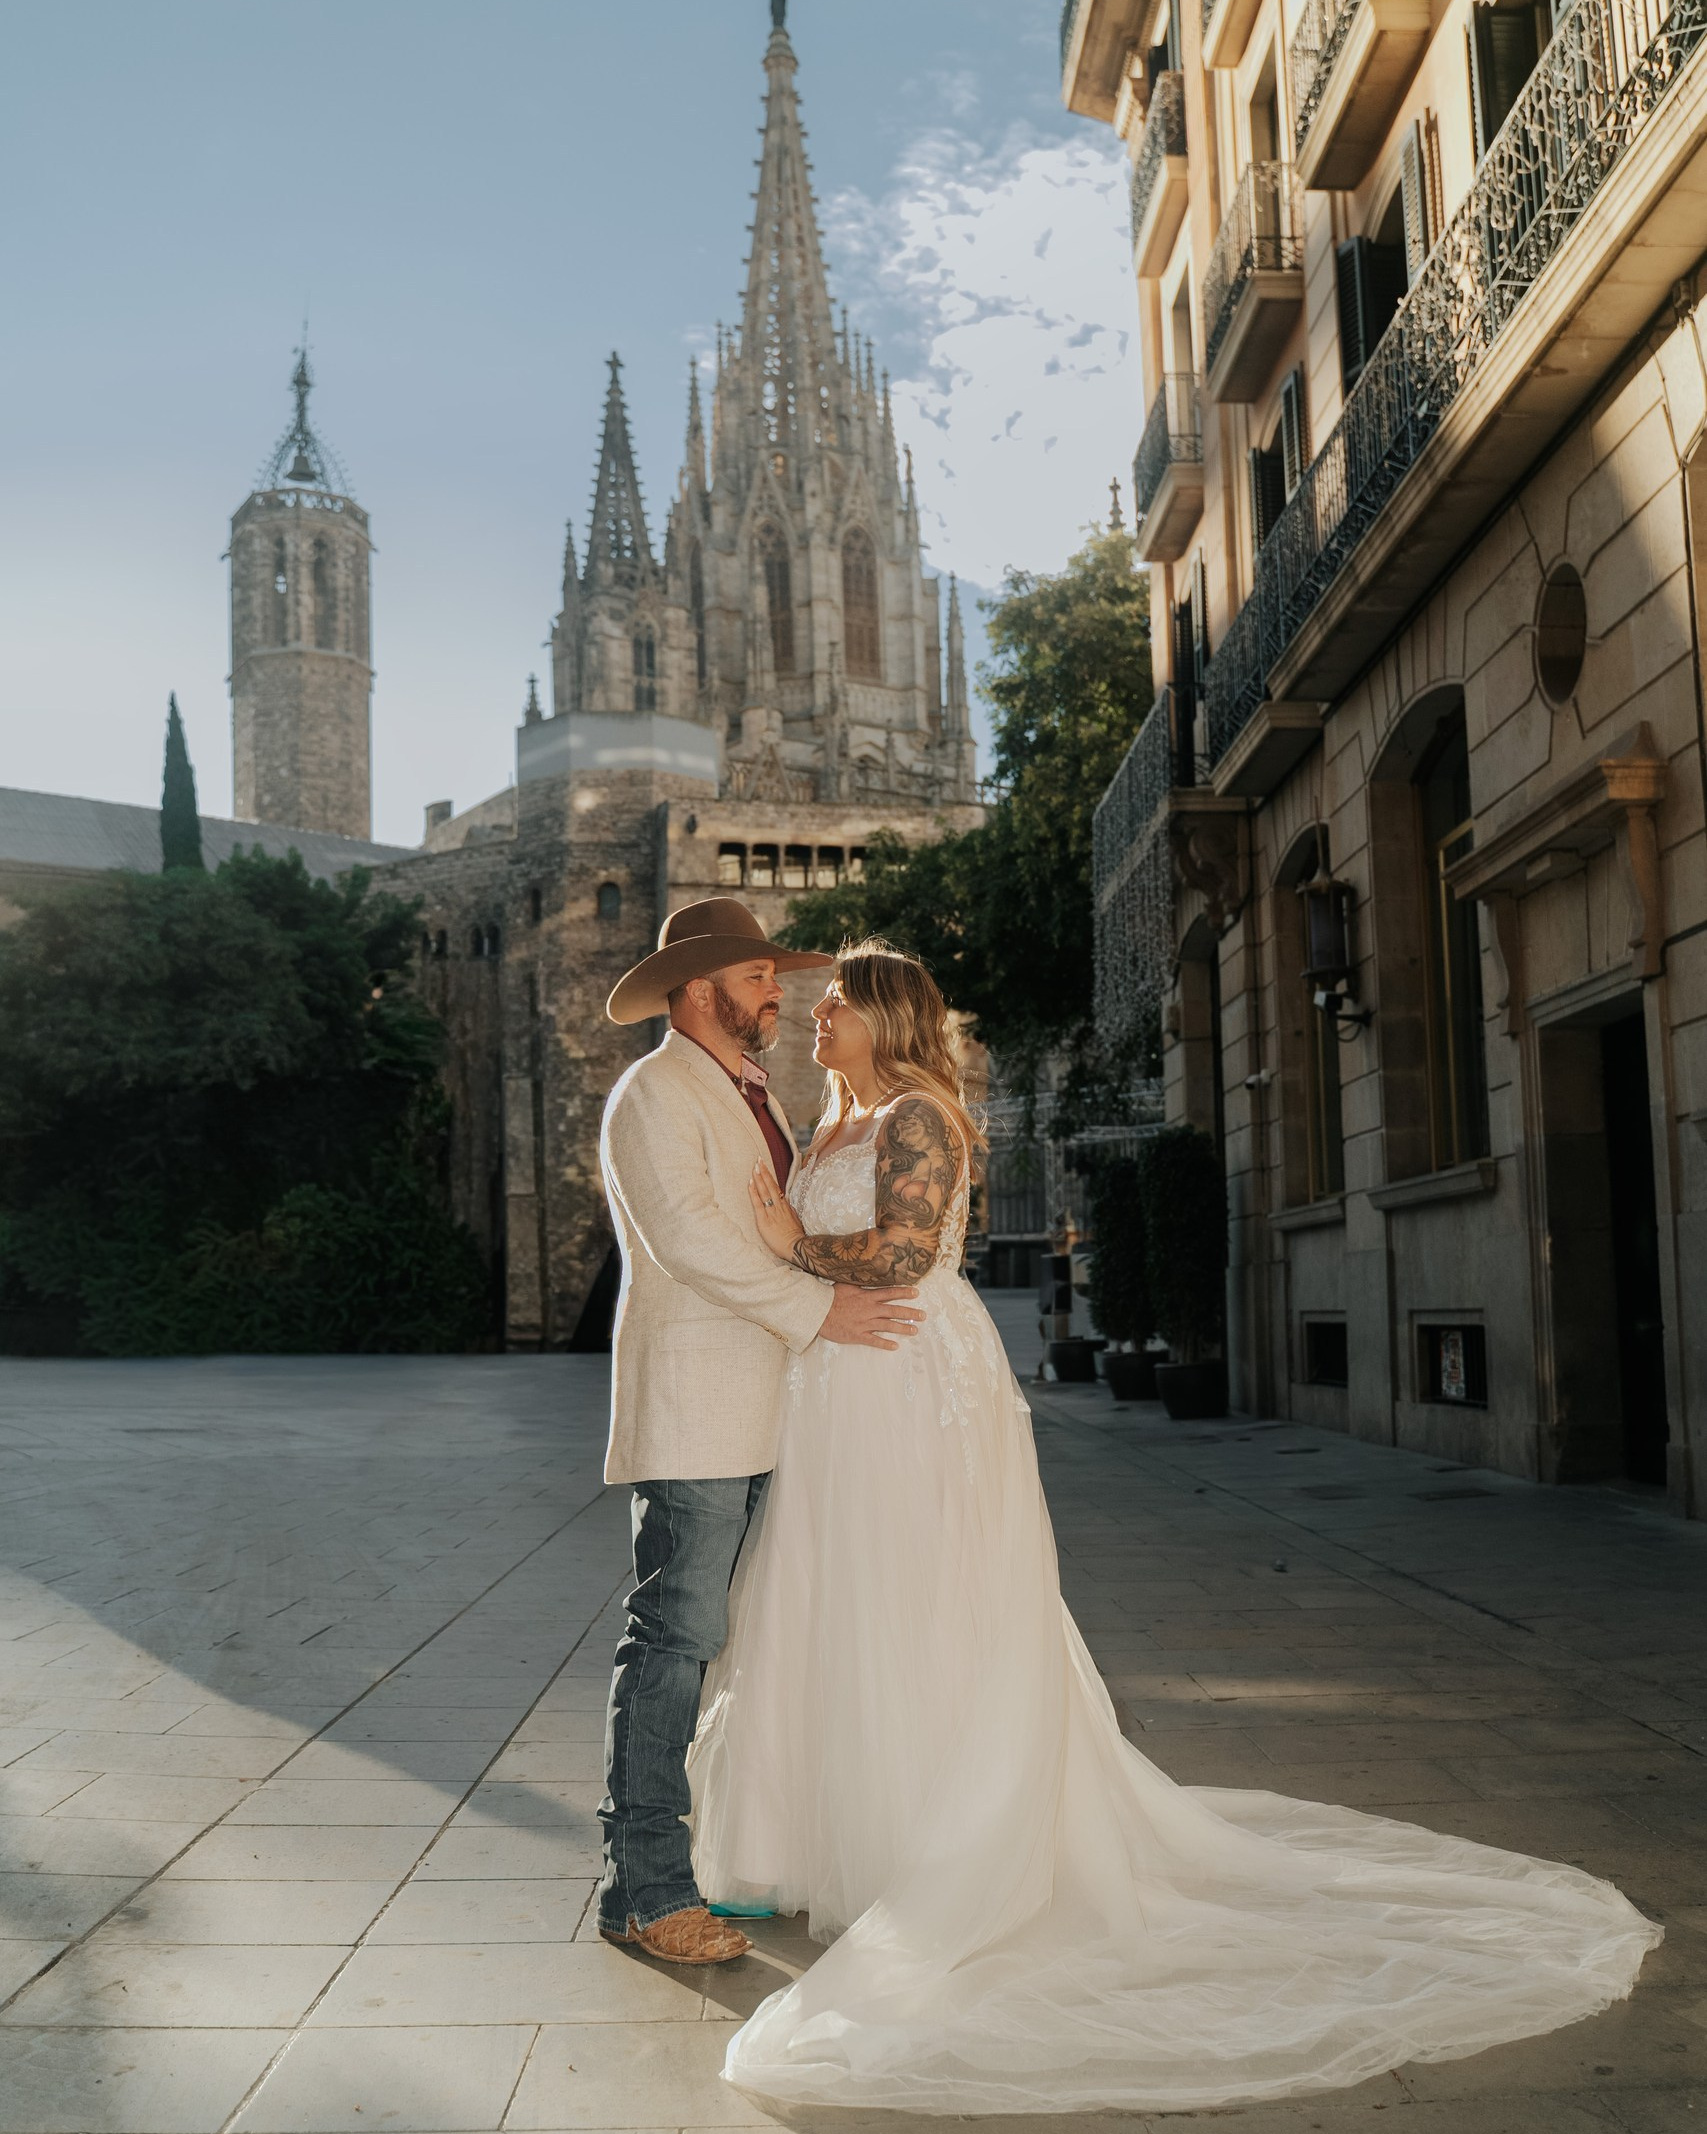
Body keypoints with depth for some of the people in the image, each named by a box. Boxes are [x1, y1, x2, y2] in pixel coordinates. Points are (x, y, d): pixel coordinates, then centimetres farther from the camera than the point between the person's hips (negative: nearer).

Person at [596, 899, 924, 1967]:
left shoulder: (760, 1098, 23)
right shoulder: (652, 1095, -6)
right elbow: (685, 1234, -18)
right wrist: (817, 1308, -21)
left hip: (768, 1418, 9)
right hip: (692, 1414, -9)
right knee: (677, 1638, -8)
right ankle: (646, 1886, -3)